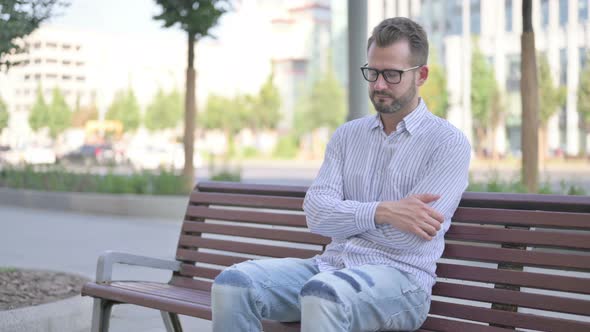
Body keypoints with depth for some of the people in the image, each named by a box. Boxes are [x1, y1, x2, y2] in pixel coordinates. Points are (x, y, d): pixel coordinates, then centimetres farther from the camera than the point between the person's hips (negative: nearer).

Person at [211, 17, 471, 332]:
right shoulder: (346, 135, 15)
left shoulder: (449, 143, -1)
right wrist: (380, 212, -15)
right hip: (331, 266, 5)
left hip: (399, 276, -5)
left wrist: (345, 217, 0)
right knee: (233, 282, -21)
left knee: (322, 293, -38)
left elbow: (406, 236, -13)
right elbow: (316, 213, 0)